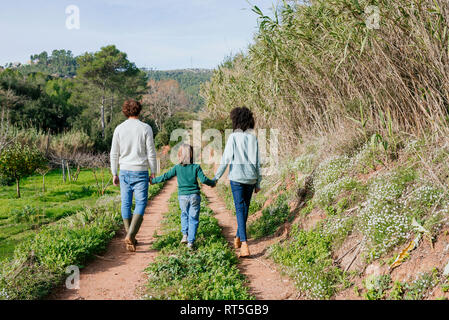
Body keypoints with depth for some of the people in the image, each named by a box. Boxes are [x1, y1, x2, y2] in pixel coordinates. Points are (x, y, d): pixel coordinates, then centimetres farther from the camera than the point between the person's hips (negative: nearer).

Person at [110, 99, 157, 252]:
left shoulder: (119, 129, 1)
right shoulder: (146, 128, -6)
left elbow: (114, 154, 3)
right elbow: (151, 153, -6)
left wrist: (114, 174, 11)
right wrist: (154, 172, 2)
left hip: (124, 171, 3)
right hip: (140, 172, -3)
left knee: (126, 204, 11)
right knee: (140, 204, 2)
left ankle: (131, 238, 19)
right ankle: (130, 235, -14)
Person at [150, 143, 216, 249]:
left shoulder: (177, 168, -2)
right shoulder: (196, 167, -4)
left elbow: (165, 176, 1)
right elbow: (203, 179, -8)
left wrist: (153, 180, 14)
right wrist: (212, 183, 11)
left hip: (182, 196, 1)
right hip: (194, 196, -1)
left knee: (184, 215, 24)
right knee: (193, 218, 4)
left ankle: (185, 235, 11)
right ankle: (190, 241, 0)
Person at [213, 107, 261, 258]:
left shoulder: (233, 137, -7)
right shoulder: (253, 138, 4)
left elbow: (226, 158, -11)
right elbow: (257, 162, 6)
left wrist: (216, 177, -3)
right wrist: (258, 183, 14)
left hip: (236, 178, -4)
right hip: (251, 178, 4)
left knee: (240, 209, -4)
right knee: (245, 207, 18)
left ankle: (244, 245, -14)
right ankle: (238, 238, 33)